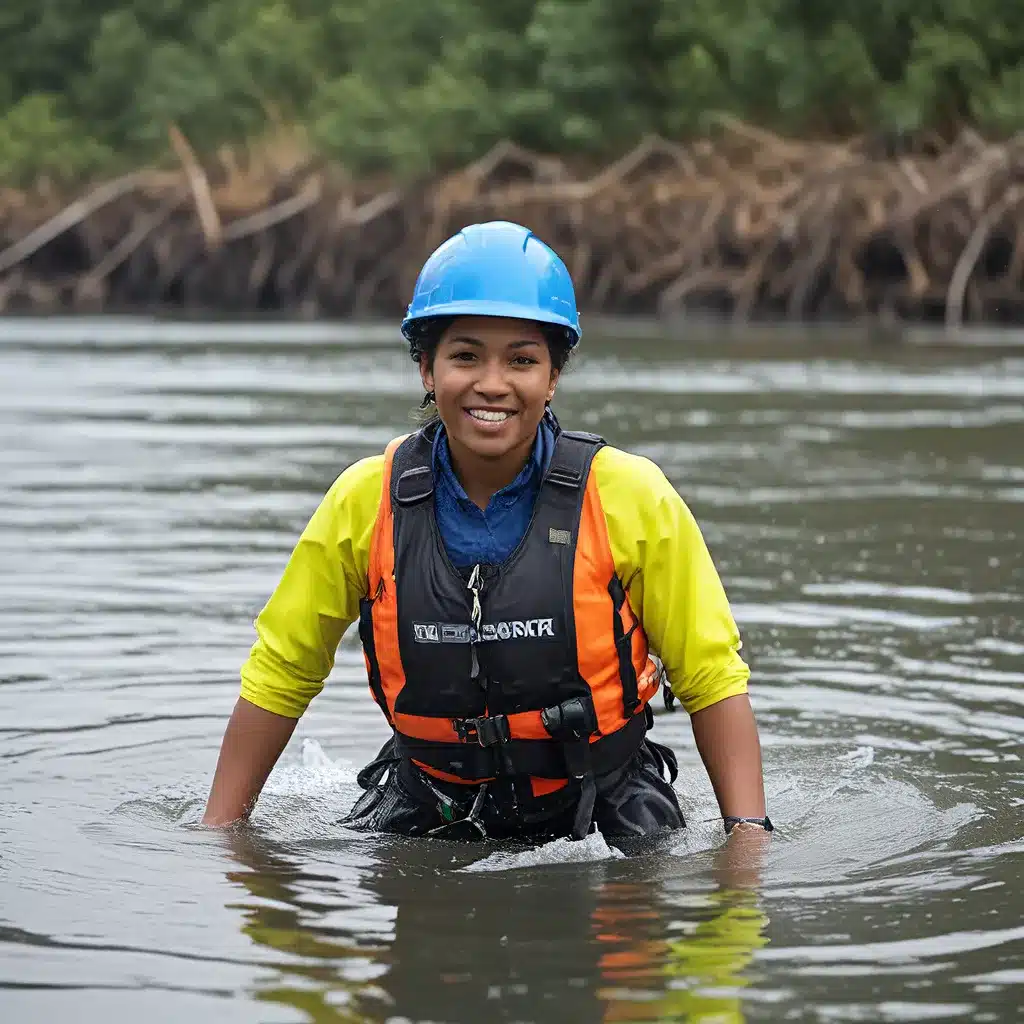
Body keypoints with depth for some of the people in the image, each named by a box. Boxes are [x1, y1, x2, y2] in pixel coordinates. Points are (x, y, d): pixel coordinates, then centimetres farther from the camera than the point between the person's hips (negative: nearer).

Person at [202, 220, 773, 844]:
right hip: (431, 806, 1)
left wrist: (748, 831, -15)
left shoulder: (632, 498, -13)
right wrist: (218, 833, 2)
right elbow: (280, 675, 4)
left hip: (603, 810, -1)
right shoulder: (366, 501, -8)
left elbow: (712, 678, -4)